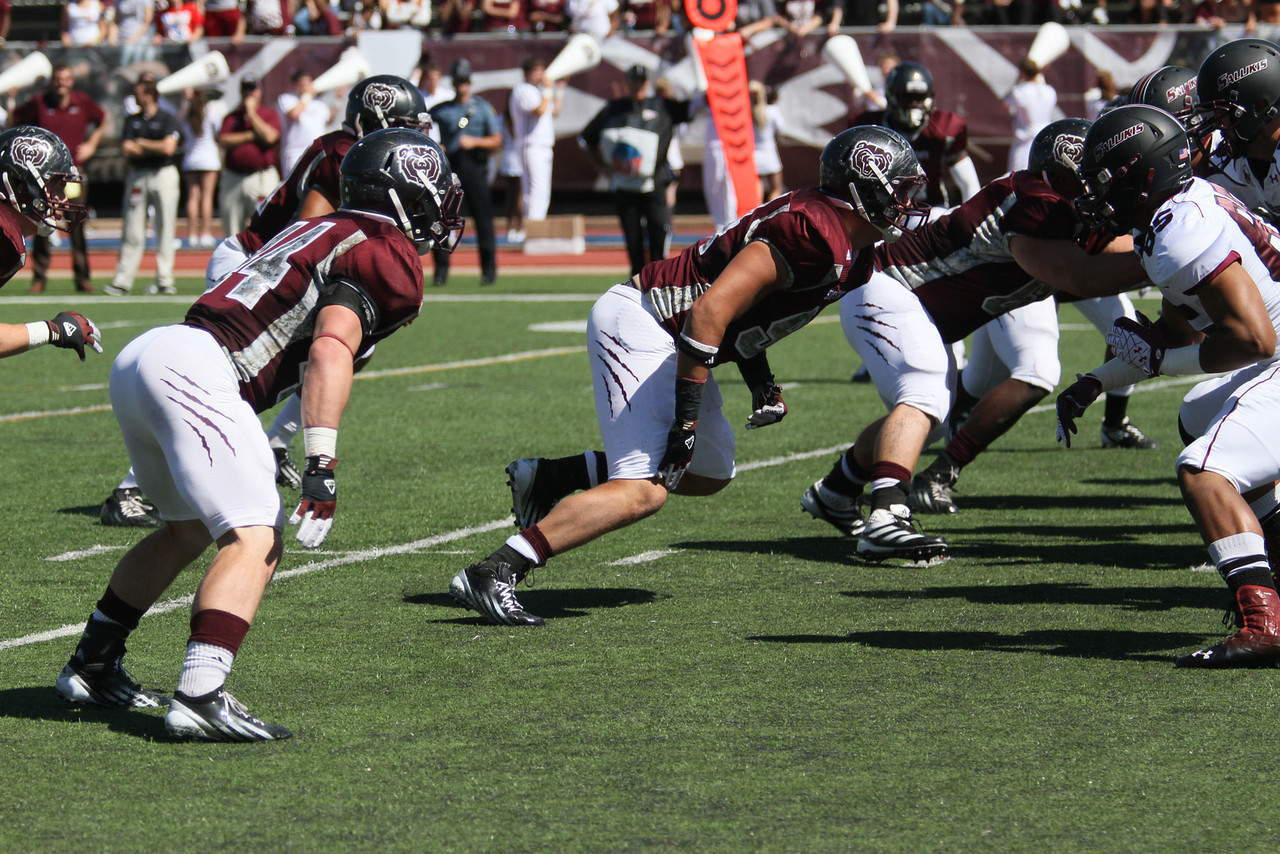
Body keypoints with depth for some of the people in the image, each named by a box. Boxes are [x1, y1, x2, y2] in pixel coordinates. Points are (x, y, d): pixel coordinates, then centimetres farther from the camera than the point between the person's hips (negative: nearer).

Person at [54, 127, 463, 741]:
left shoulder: (319, 230, 26)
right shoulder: (388, 258, -2)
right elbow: (329, 351, -17)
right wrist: (321, 468, -22)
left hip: (139, 357, 10)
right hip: (195, 372, -10)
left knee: (189, 528, 27)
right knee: (255, 539, -14)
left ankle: (90, 667, 34)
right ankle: (198, 697, -30)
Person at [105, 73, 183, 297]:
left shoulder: (168, 119, 0)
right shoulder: (132, 120, 12)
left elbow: (168, 148, -12)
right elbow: (126, 150, 2)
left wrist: (141, 143, -2)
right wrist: (155, 149, -5)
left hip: (164, 174, -3)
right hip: (137, 176, 3)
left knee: (165, 228, -2)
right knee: (132, 231, 1)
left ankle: (165, 280, 3)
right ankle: (122, 281, 1)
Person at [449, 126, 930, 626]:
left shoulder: (856, 254, 10)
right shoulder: (814, 231, -22)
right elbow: (710, 310, -28)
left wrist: (761, 383, 10)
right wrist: (687, 415, -24)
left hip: (668, 337, 11)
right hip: (637, 326, -11)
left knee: (709, 475, 21)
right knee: (644, 490, -19)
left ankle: (548, 478, 24)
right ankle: (492, 574, -22)